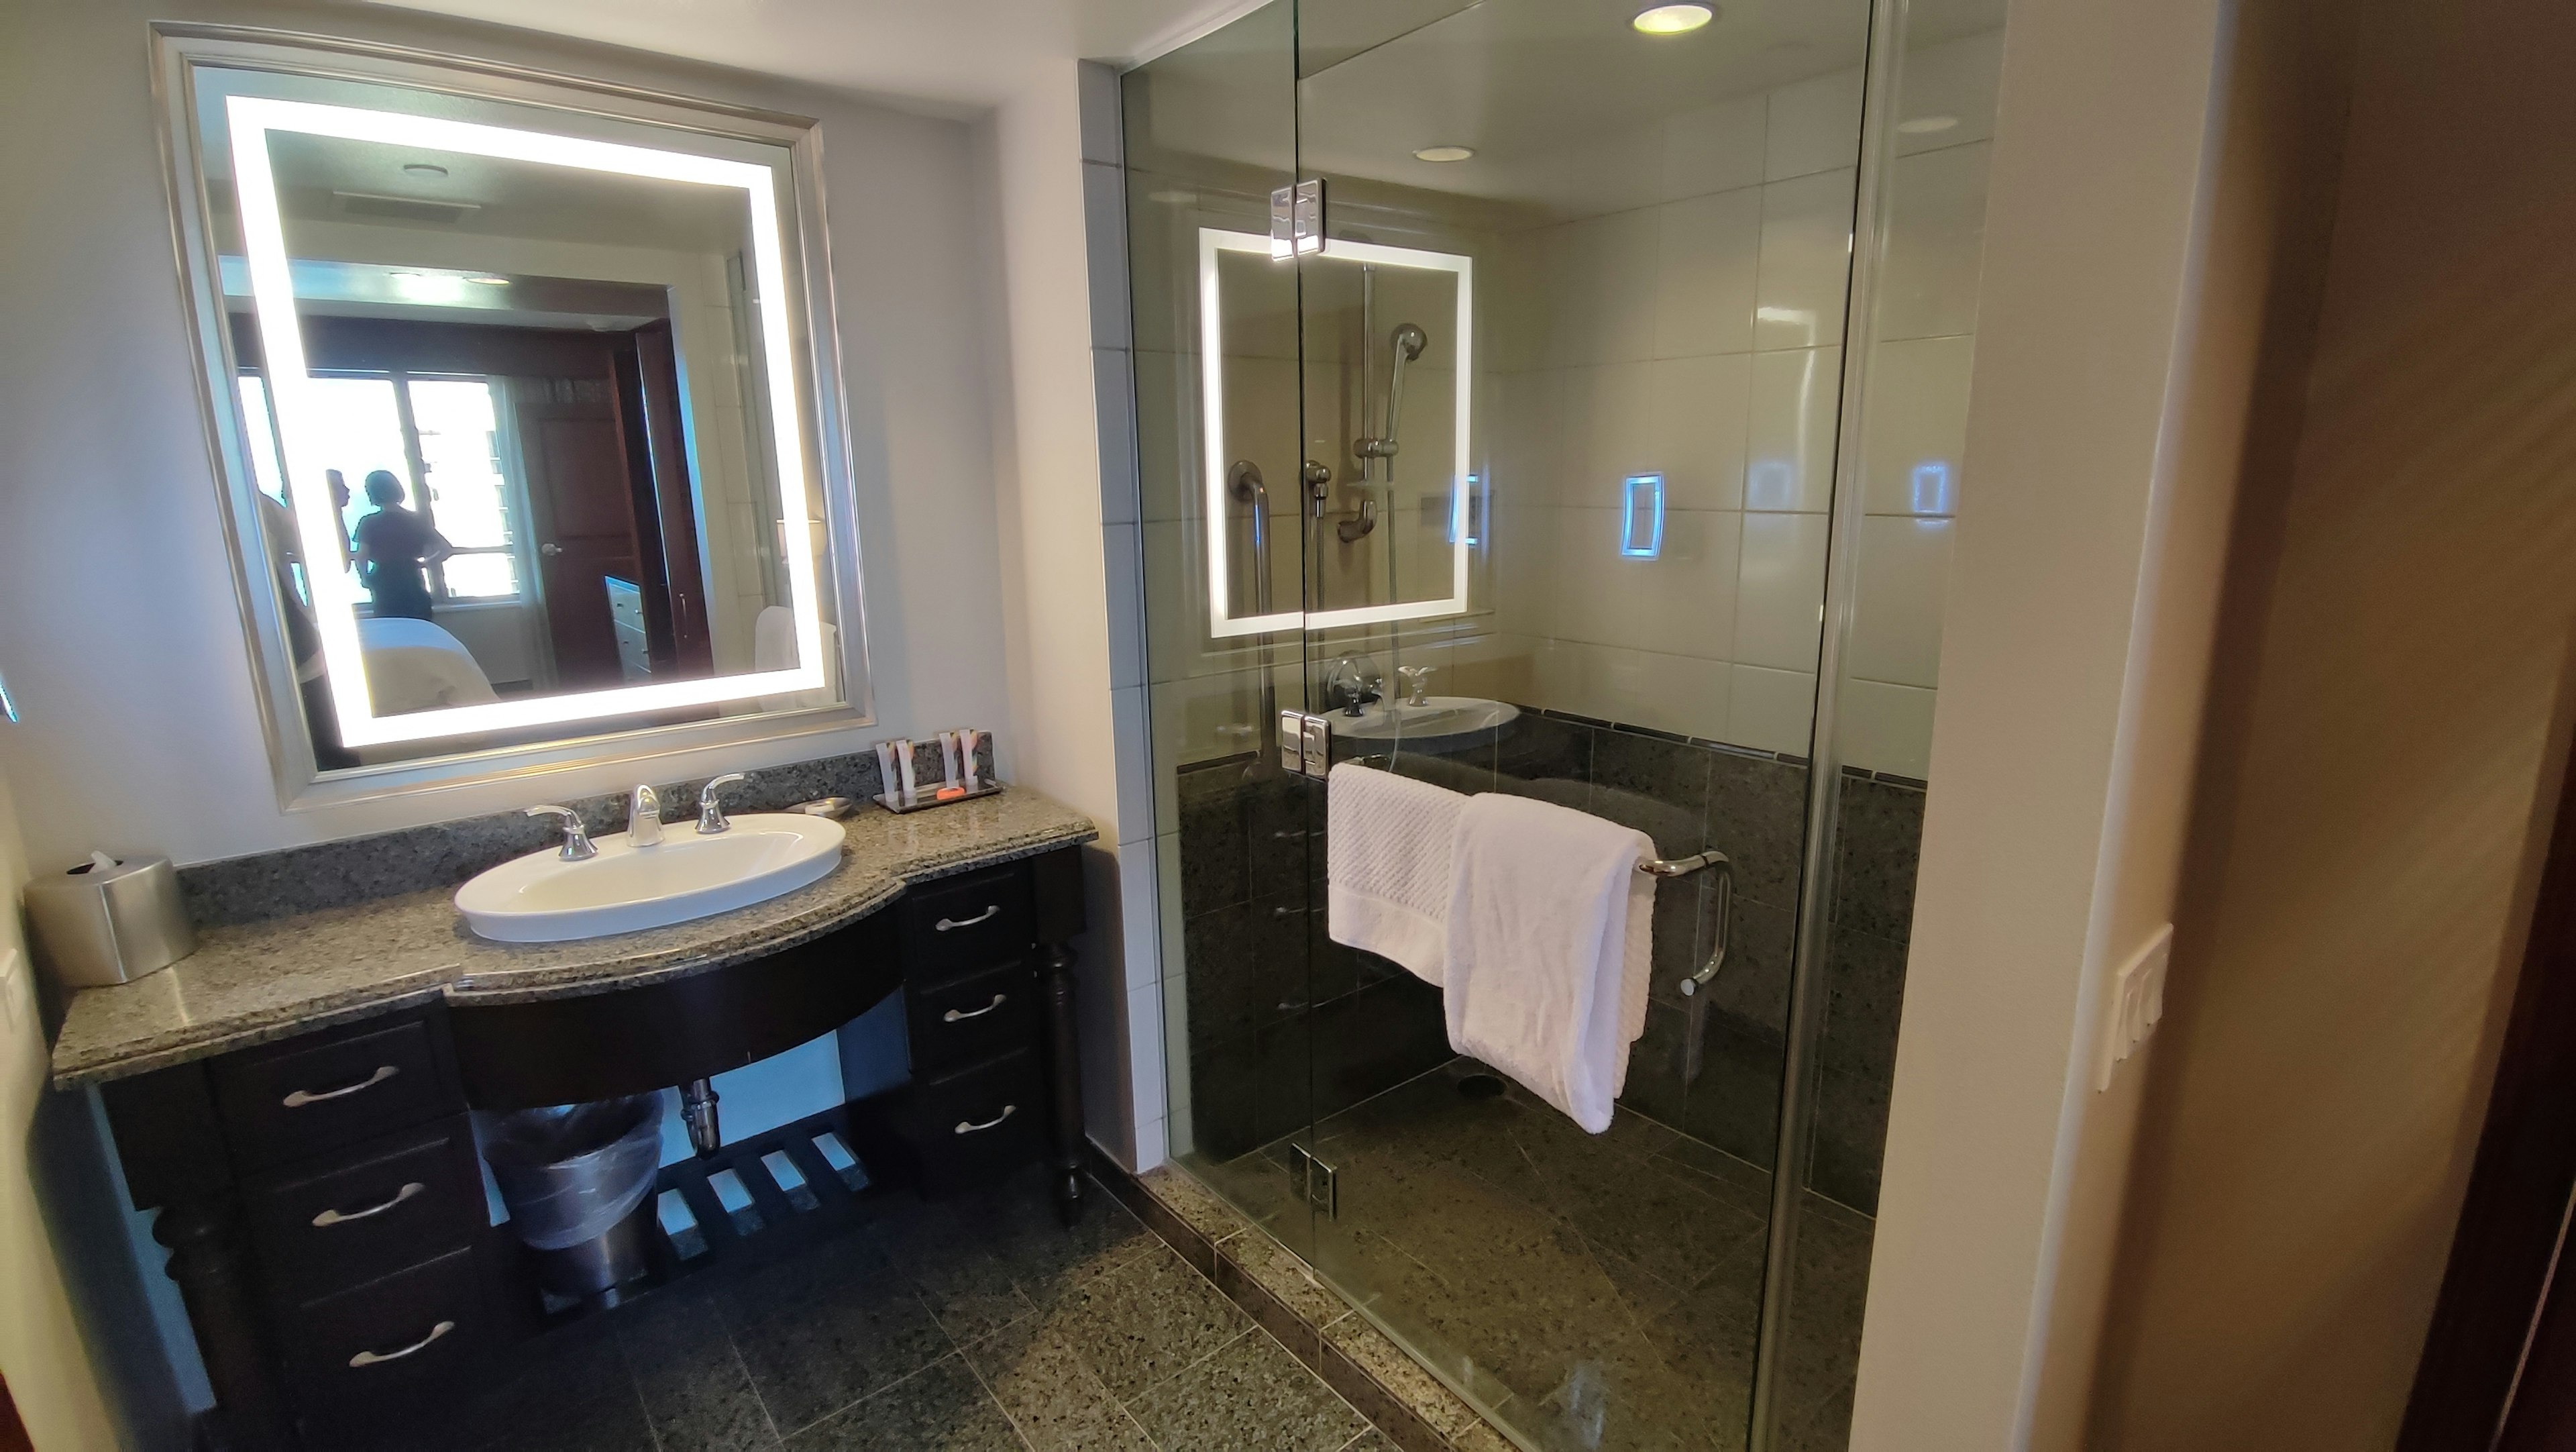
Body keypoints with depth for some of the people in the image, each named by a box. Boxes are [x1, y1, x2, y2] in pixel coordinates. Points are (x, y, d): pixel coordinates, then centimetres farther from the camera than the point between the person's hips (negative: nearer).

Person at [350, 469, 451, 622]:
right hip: (415, 591, 2)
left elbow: (362, 558, -9)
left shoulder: (369, 523, -3)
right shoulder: (416, 520, 4)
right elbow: (447, 549, 0)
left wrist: (365, 580, 7)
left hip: (385, 593, -2)